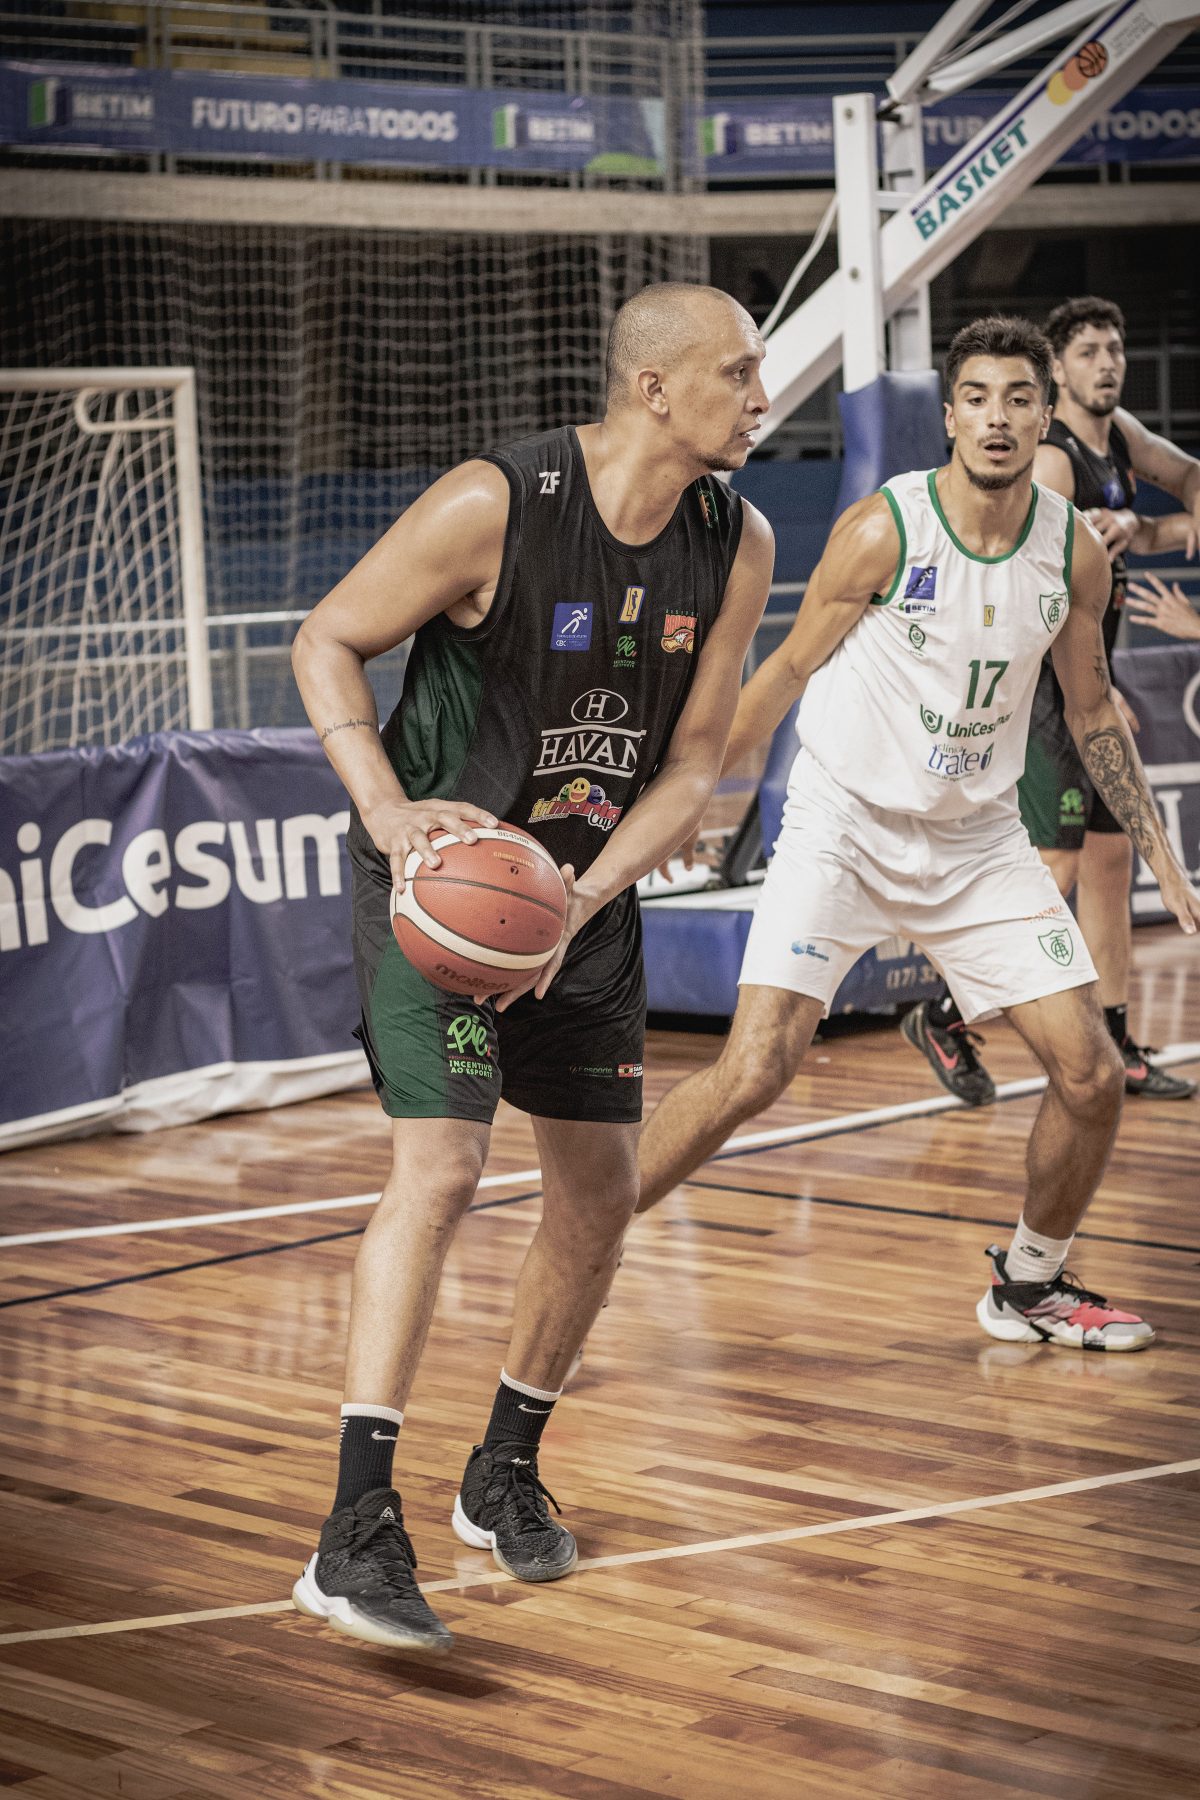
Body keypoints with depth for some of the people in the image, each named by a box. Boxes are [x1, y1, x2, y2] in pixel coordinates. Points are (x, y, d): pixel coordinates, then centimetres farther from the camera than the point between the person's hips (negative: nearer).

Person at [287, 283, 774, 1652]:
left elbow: (692, 763, -2)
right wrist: (390, 812, -26)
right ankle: (357, 1534, -19)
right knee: (440, 1169, -20)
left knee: (600, 1188, 9)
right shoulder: (493, 507, -22)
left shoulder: (738, 549, -6)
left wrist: (583, 900, -15)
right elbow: (327, 641, -12)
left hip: (589, 889, 6)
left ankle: (504, 1474, 30)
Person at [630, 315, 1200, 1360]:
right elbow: (789, 669, -5)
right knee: (754, 1071, -17)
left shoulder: (1075, 553, -4)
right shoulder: (884, 530, -17)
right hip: (845, 829, -4)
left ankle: (1031, 1285, 25)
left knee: (1093, 1075, 0)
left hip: (980, 841, 5)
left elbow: (1092, 708, 11)